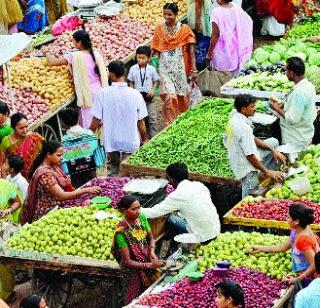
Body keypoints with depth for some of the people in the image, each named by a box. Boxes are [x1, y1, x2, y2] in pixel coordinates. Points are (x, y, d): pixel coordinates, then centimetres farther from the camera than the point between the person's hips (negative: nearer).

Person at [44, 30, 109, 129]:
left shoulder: (75, 56, -10)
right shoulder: (96, 54, 7)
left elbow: (53, 62, -9)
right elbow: (103, 74, 11)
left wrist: (46, 52, 8)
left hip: (88, 94, -6)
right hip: (100, 90, 6)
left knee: (88, 124, -3)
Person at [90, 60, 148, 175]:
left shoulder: (103, 93, -14)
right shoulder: (135, 94, -10)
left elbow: (96, 119, -9)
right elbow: (141, 121, -4)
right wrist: (144, 139, 12)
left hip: (111, 142, 0)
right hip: (131, 142, 0)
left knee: (114, 170, 15)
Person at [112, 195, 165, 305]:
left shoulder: (142, 218, -5)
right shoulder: (121, 232, -22)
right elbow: (127, 262, -19)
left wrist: (152, 252, -10)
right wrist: (149, 265, -29)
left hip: (148, 260, 5)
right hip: (135, 268, -5)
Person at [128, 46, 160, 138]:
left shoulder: (151, 69, -5)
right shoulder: (133, 69, -3)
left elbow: (155, 81, 4)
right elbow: (131, 82, 4)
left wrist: (152, 90, -10)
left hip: (148, 95, -1)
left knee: (151, 117, 1)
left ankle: (153, 136, 7)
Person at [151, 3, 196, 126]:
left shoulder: (184, 29, 0)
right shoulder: (159, 29, 3)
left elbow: (191, 51, 0)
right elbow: (155, 50, 5)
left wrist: (193, 70, -5)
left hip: (180, 68, 0)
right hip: (165, 68, 0)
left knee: (181, 97, 7)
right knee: (169, 97, -13)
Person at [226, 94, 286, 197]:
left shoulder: (235, 116, 0)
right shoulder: (243, 127, -30)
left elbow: (253, 139, 10)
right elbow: (250, 156, -26)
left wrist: (272, 150, 3)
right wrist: (267, 171, -16)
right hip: (246, 166, -10)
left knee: (274, 142, 18)